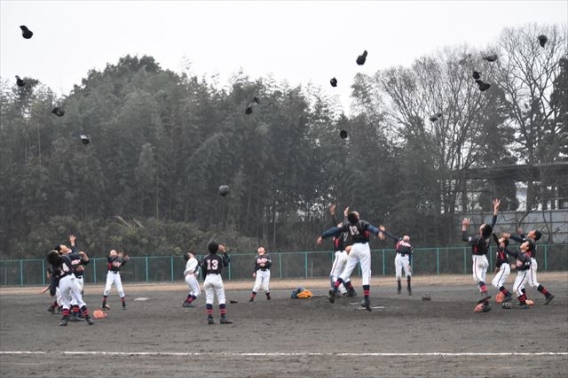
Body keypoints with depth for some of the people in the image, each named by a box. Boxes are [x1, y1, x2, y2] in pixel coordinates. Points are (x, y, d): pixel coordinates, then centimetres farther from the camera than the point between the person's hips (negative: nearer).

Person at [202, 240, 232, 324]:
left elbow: (204, 270, 3)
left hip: (208, 278, 2)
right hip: (217, 278, -2)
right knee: (221, 298, 1)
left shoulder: (205, 258, 1)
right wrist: (224, 253, 13)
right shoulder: (219, 258, -4)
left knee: (209, 299, 4)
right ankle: (223, 317, -5)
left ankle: (210, 318, -1)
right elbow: (227, 263, 11)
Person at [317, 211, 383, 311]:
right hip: (363, 247, -5)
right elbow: (370, 227, -34)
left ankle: (334, 289, -5)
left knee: (346, 271, 12)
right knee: (366, 273, -5)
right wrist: (378, 232, -54)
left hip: (354, 248, 5)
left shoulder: (348, 225, 2)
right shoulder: (362, 223, -14)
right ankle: (366, 299, -14)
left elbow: (335, 230, 7)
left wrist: (323, 236, 16)